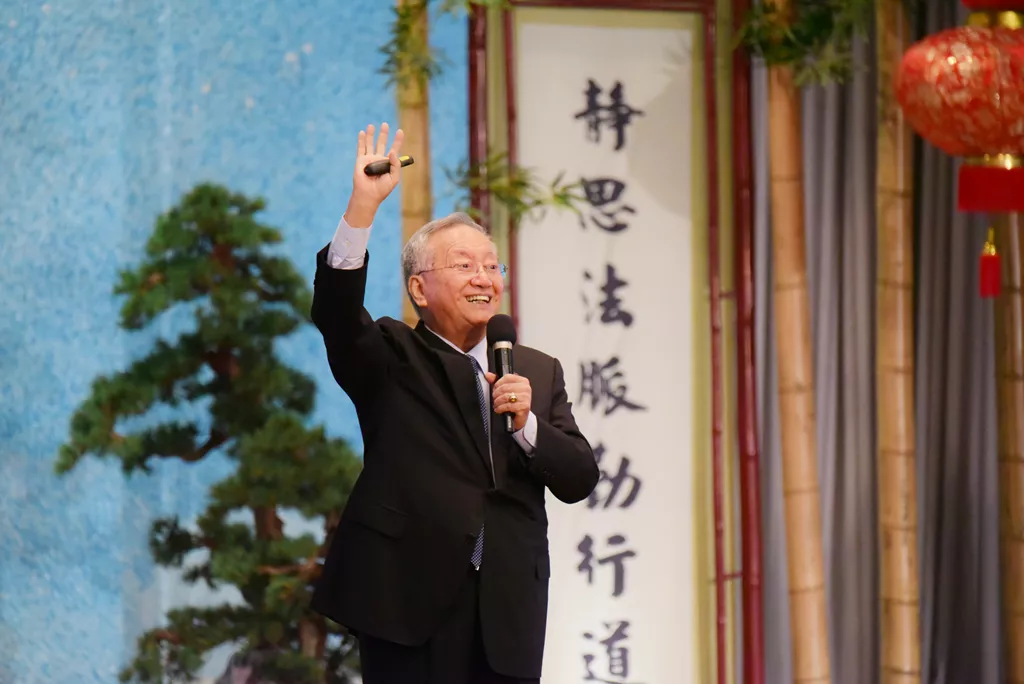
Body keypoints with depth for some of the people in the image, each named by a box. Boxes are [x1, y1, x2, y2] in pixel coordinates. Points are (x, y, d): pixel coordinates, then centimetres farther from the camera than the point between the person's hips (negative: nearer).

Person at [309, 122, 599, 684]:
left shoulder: (539, 373, 16)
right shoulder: (391, 359, 6)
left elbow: (579, 481, 9)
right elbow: (336, 309, -14)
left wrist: (527, 423, -9)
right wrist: (364, 204, -24)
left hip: (509, 611, 3)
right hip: (410, 603, -3)